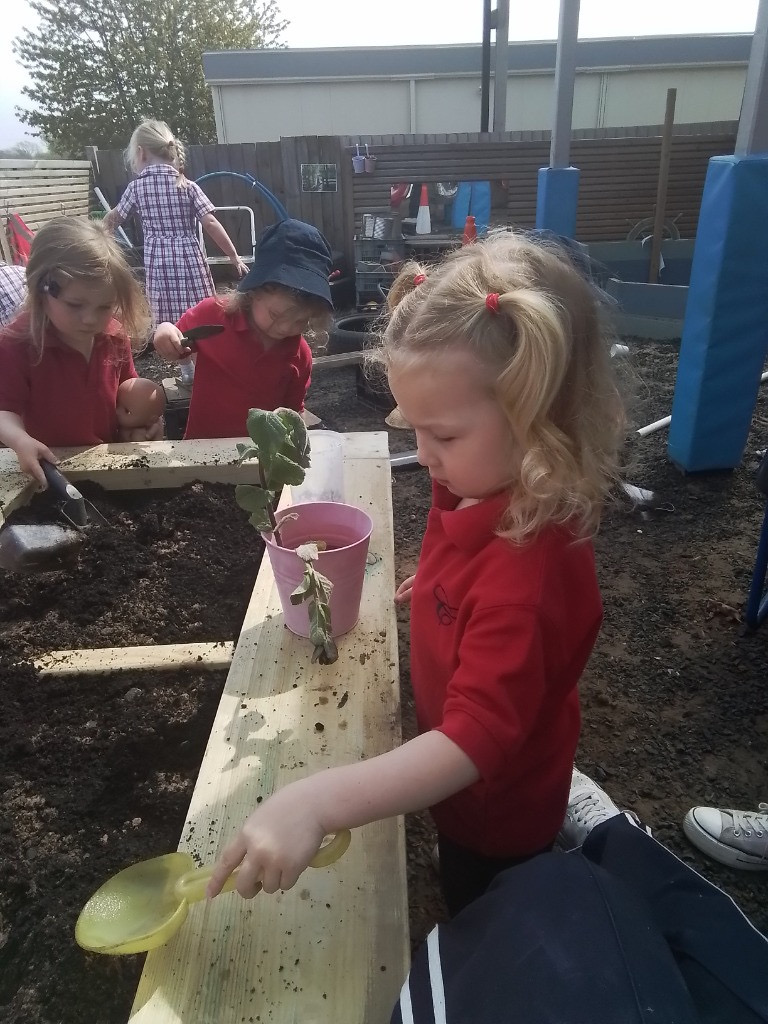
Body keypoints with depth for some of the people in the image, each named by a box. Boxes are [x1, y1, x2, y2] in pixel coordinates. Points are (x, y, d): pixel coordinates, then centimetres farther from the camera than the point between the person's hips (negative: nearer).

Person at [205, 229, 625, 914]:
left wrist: (315, 803, -53)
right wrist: (439, 583, 0)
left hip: (495, 809, -8)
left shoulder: (527, 570, -42)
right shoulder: (484, 485, -15)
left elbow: (475, 741, -46)